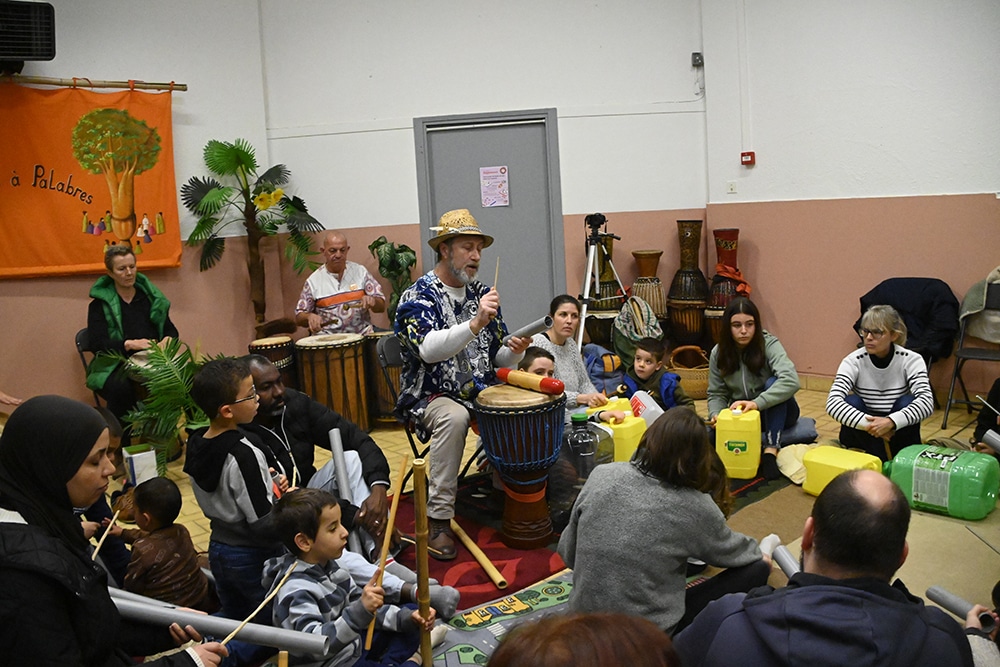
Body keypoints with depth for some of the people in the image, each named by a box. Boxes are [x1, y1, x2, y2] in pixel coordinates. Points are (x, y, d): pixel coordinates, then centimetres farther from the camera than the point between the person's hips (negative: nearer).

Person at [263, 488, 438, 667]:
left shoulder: (328, 566, 1)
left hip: (354, 645, 9)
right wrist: (360, 611, -45)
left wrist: (407, 617, -7)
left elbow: (368, 609, 7)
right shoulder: (295, 591, -25)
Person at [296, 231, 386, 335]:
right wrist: (309, 316, -12)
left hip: (362, 334, 1)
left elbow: (381, 307, 11)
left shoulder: (360, 272, 9)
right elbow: (299, 318, 11)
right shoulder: (313, 281, 6)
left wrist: (372, 301, -11)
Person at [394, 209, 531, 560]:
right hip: (431, 396, -5)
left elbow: (498, 358, 13)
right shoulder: (418, 296, -8)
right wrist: (475, 324, -39)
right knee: (454, 417, -36)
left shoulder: (481, 293, 11)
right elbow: (429, 349, -27)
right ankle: (438, 520, -26)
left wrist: (514, 351, -11)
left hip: (480, 392, 5)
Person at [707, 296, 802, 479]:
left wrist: (757, 403, -46)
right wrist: (716, 415, -26)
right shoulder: (718, 353, -7)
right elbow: (716, 394, -3)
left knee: (773, 382, -34)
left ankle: (771, 450, -34)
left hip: (775, 412, -2)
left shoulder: (769, 345, -19)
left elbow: (791, 381, -35)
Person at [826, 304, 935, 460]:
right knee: (852, 402, -26)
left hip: (898, 436, 0)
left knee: (907, 402, -26)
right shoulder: (853, 361, -15)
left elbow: (926, 402, -29)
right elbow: (833, 402, -29)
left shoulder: (911, 360, -14)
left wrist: (891, 422, -44)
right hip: (862, 435, 0)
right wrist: (869, 424, -42)